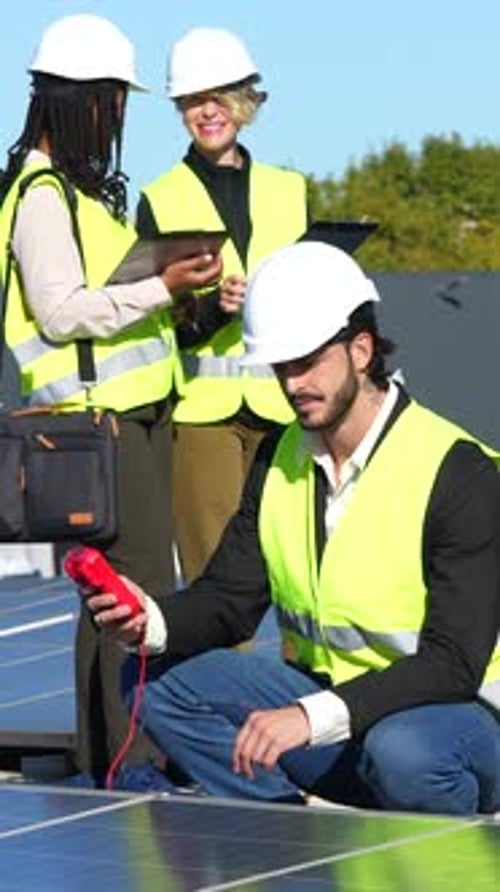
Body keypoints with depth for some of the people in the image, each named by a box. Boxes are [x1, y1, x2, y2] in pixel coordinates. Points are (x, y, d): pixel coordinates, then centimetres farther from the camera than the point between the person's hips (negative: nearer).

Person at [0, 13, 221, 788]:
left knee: (128, 587, 11)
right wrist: (162, 288, -19)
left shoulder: (84, 187, 19)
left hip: (136, 411, 10)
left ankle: (108, 755, 16)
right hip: (97, 416, -10)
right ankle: (127, 762, -11)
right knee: (134, 587, -12)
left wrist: (175, 284, 12)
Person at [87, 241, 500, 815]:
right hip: (328, 702, 7)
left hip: (454, 712, -7)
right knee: (158, 680, -7)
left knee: (400, 753, -41)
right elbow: (231, 599, 5)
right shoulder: (280, 459, 5)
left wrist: (313, 717, -36)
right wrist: (151, 622, -20)